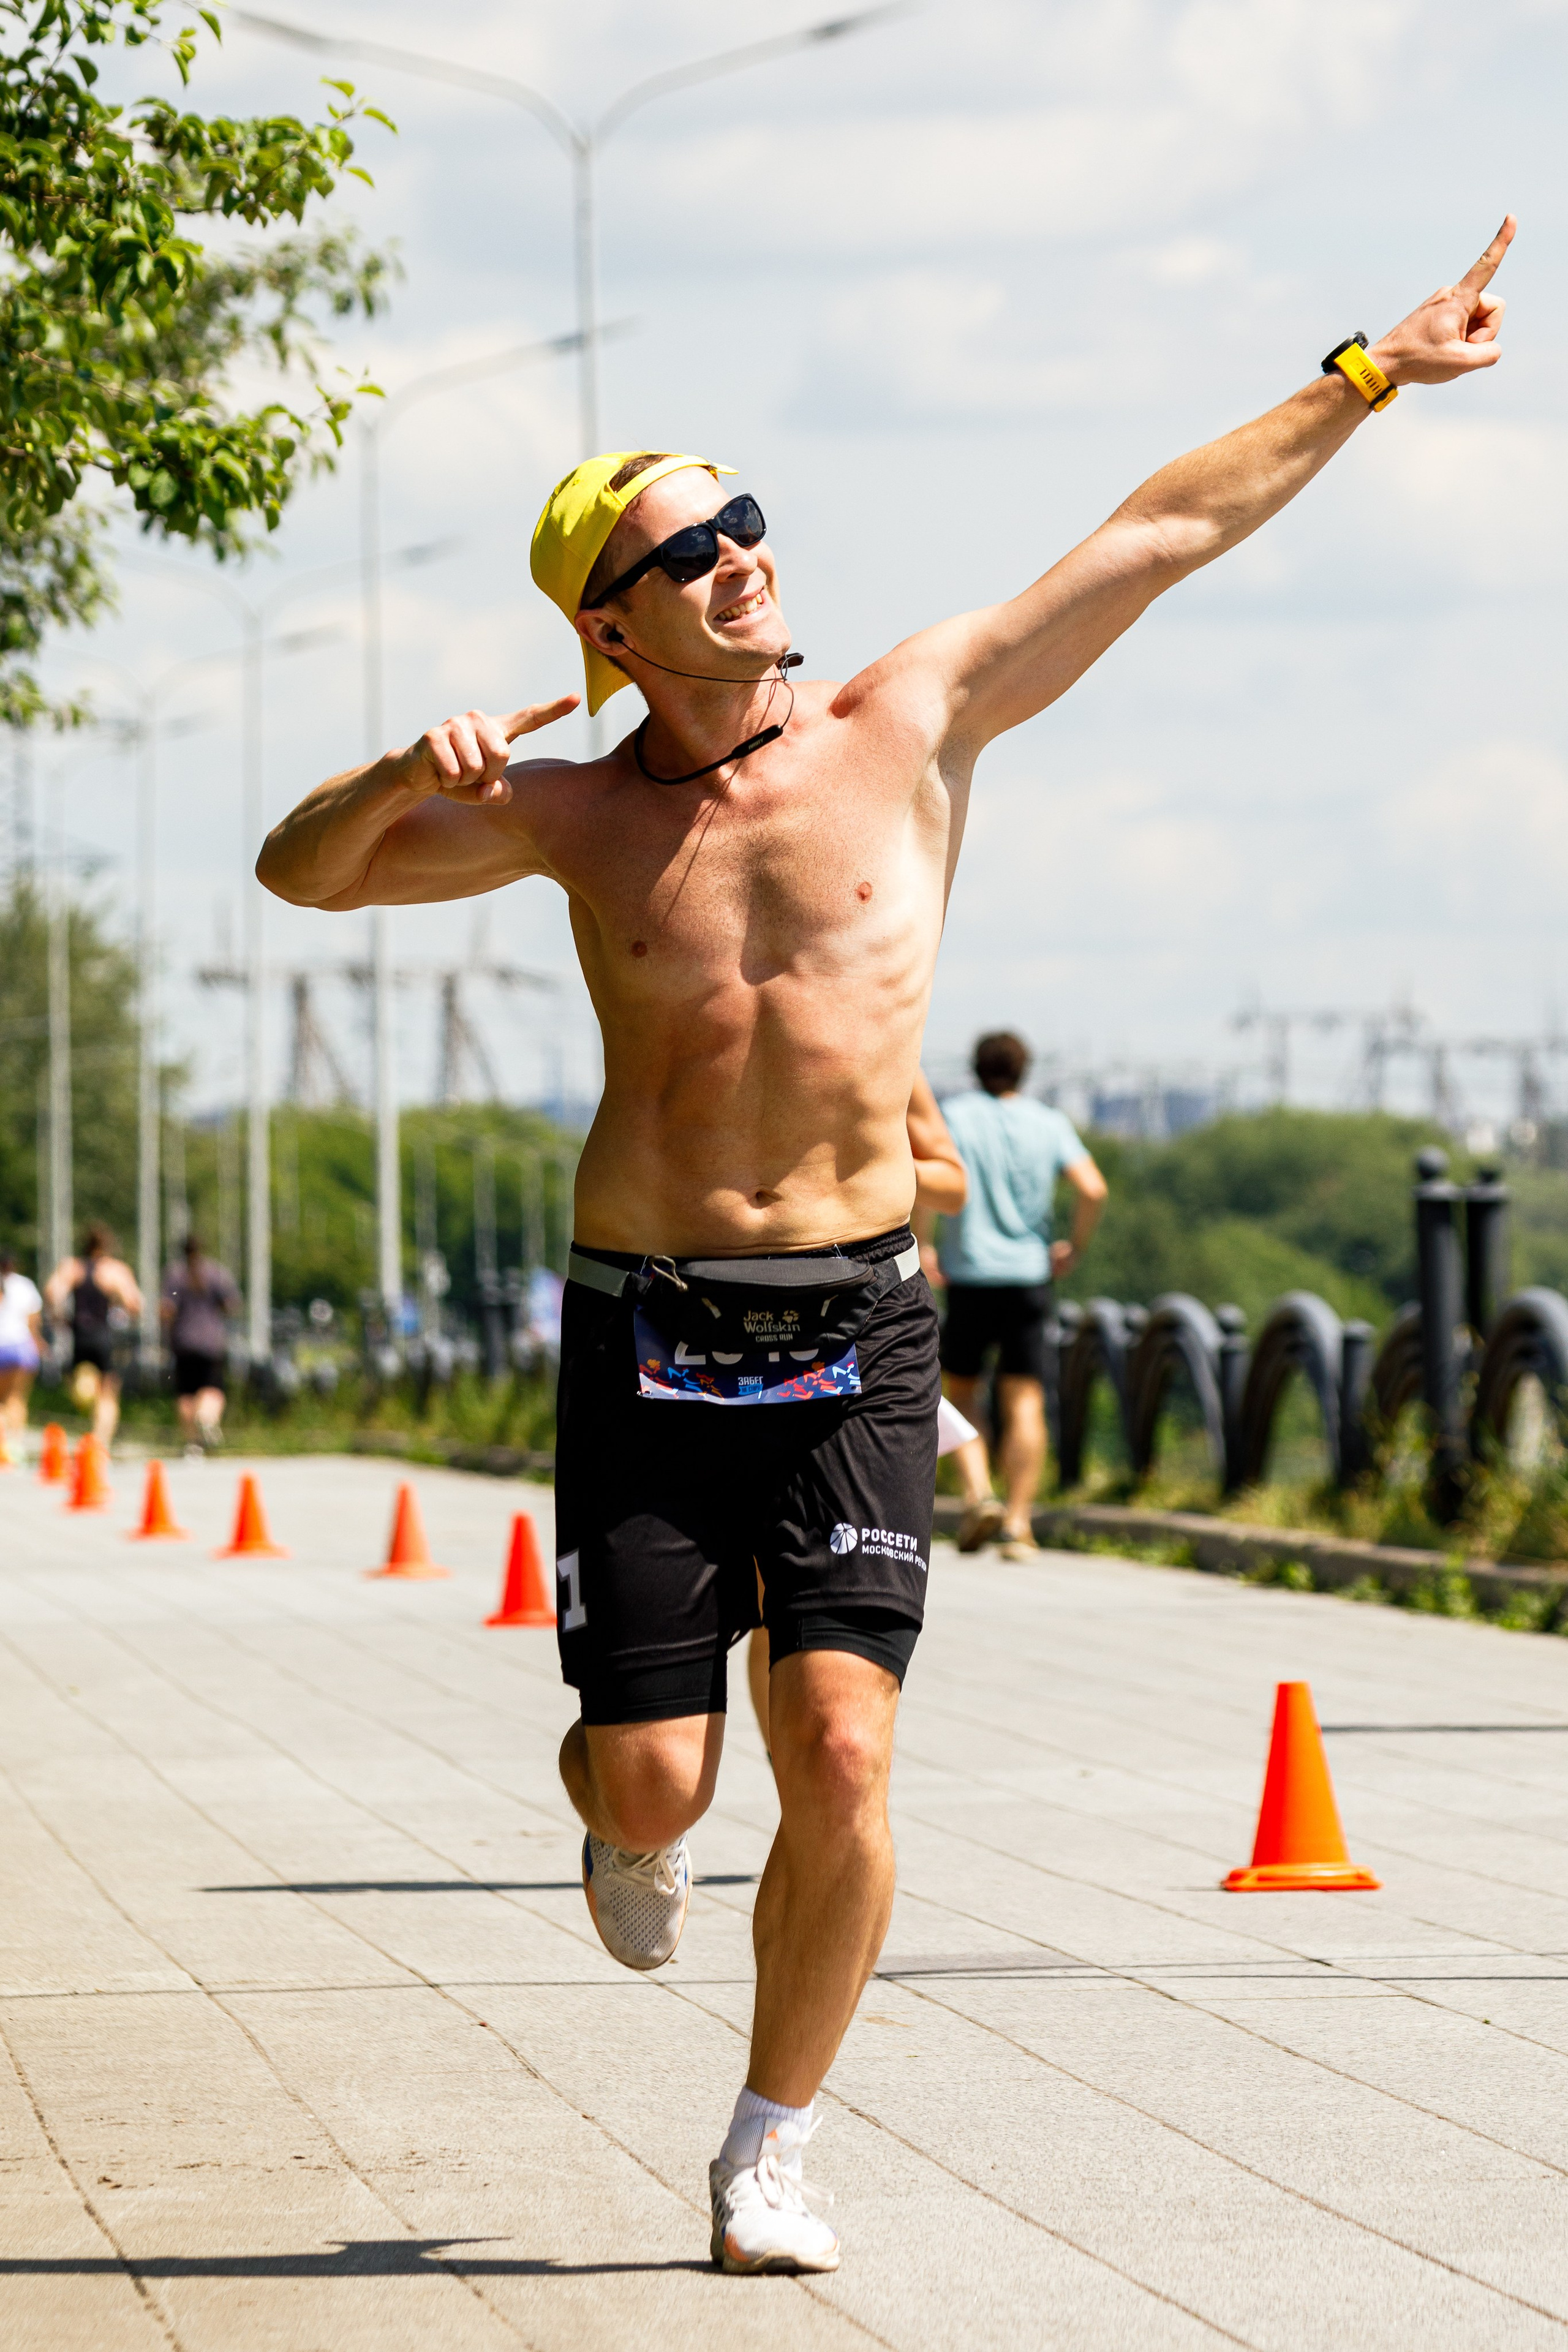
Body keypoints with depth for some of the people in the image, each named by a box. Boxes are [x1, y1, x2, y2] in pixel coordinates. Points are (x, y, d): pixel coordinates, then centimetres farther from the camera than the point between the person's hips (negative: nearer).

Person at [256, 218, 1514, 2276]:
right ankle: (628, 1837, 36)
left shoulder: (914, 726, 1)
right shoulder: (576, 816, 4)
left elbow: (1160, 535, 2)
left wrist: (1373, 377, 2)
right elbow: (301, 871, 9)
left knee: (841, 1755, -13)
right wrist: (408, 776, -13)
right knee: (651, 1781, -4)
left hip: (857, 1333, 0)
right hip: (646, 1332, 0)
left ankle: (769, 2156, 5)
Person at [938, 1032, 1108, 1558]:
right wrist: (1075, 1248, 8)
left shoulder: (955, 1115, 1)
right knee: (1024, 1401, 1)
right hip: (1029, 1273, 1)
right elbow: (1093, 1189, -7)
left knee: (960, 1387, 15)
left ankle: (978, 1493, -5)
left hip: (968, 1273, -1)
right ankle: (1018, 1521, -6)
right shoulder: (1049, 1124, 4)